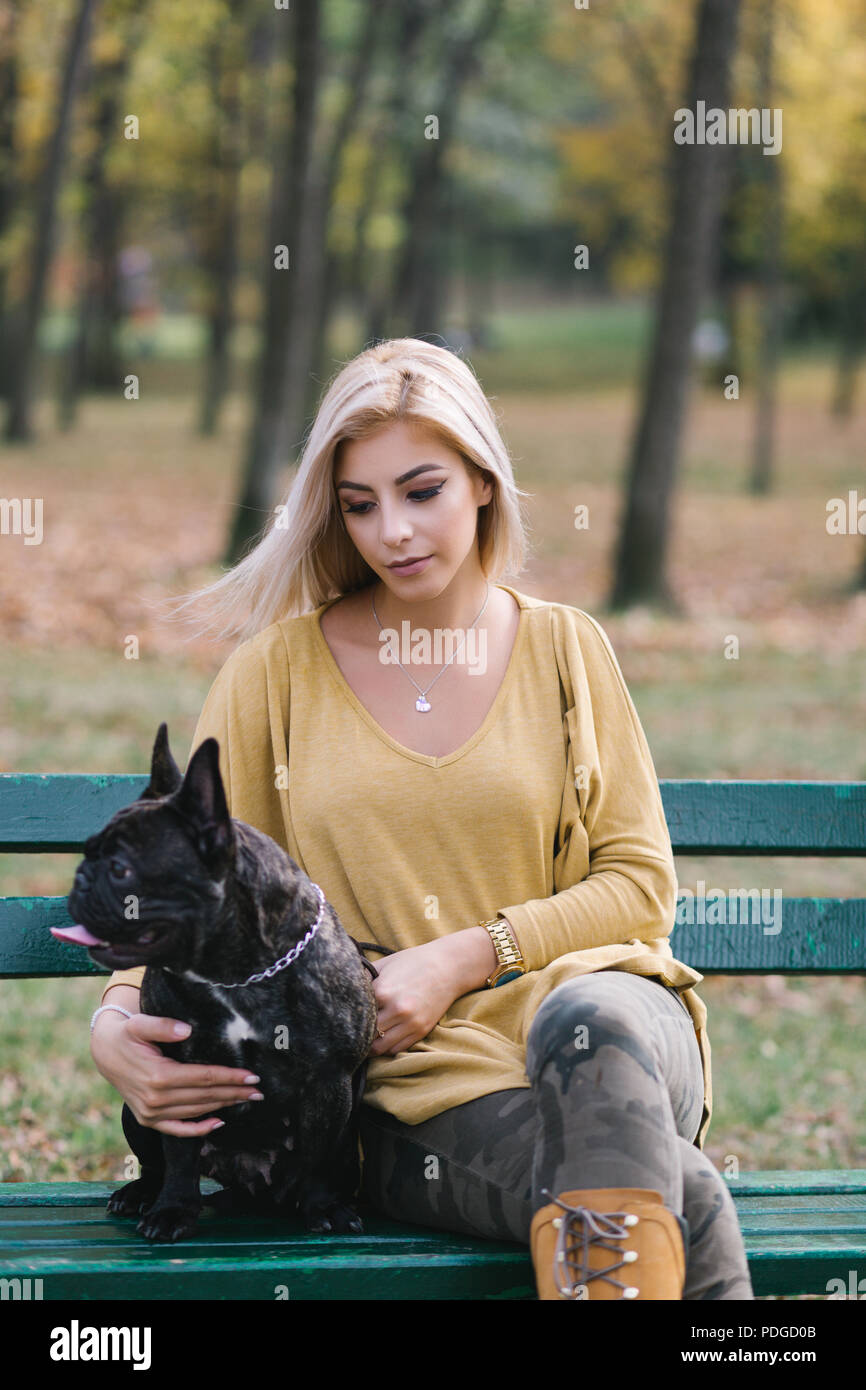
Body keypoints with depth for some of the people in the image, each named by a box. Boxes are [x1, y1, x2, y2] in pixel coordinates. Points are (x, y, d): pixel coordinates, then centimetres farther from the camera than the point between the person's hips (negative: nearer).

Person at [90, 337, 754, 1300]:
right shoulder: (281, 665, 11)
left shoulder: (562, 646, 13)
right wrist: (117, 1025, -12)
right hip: (409, 1080, -2)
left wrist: (464, 960, -7)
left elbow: (640, 880, 9)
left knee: (595, 1023, -40)